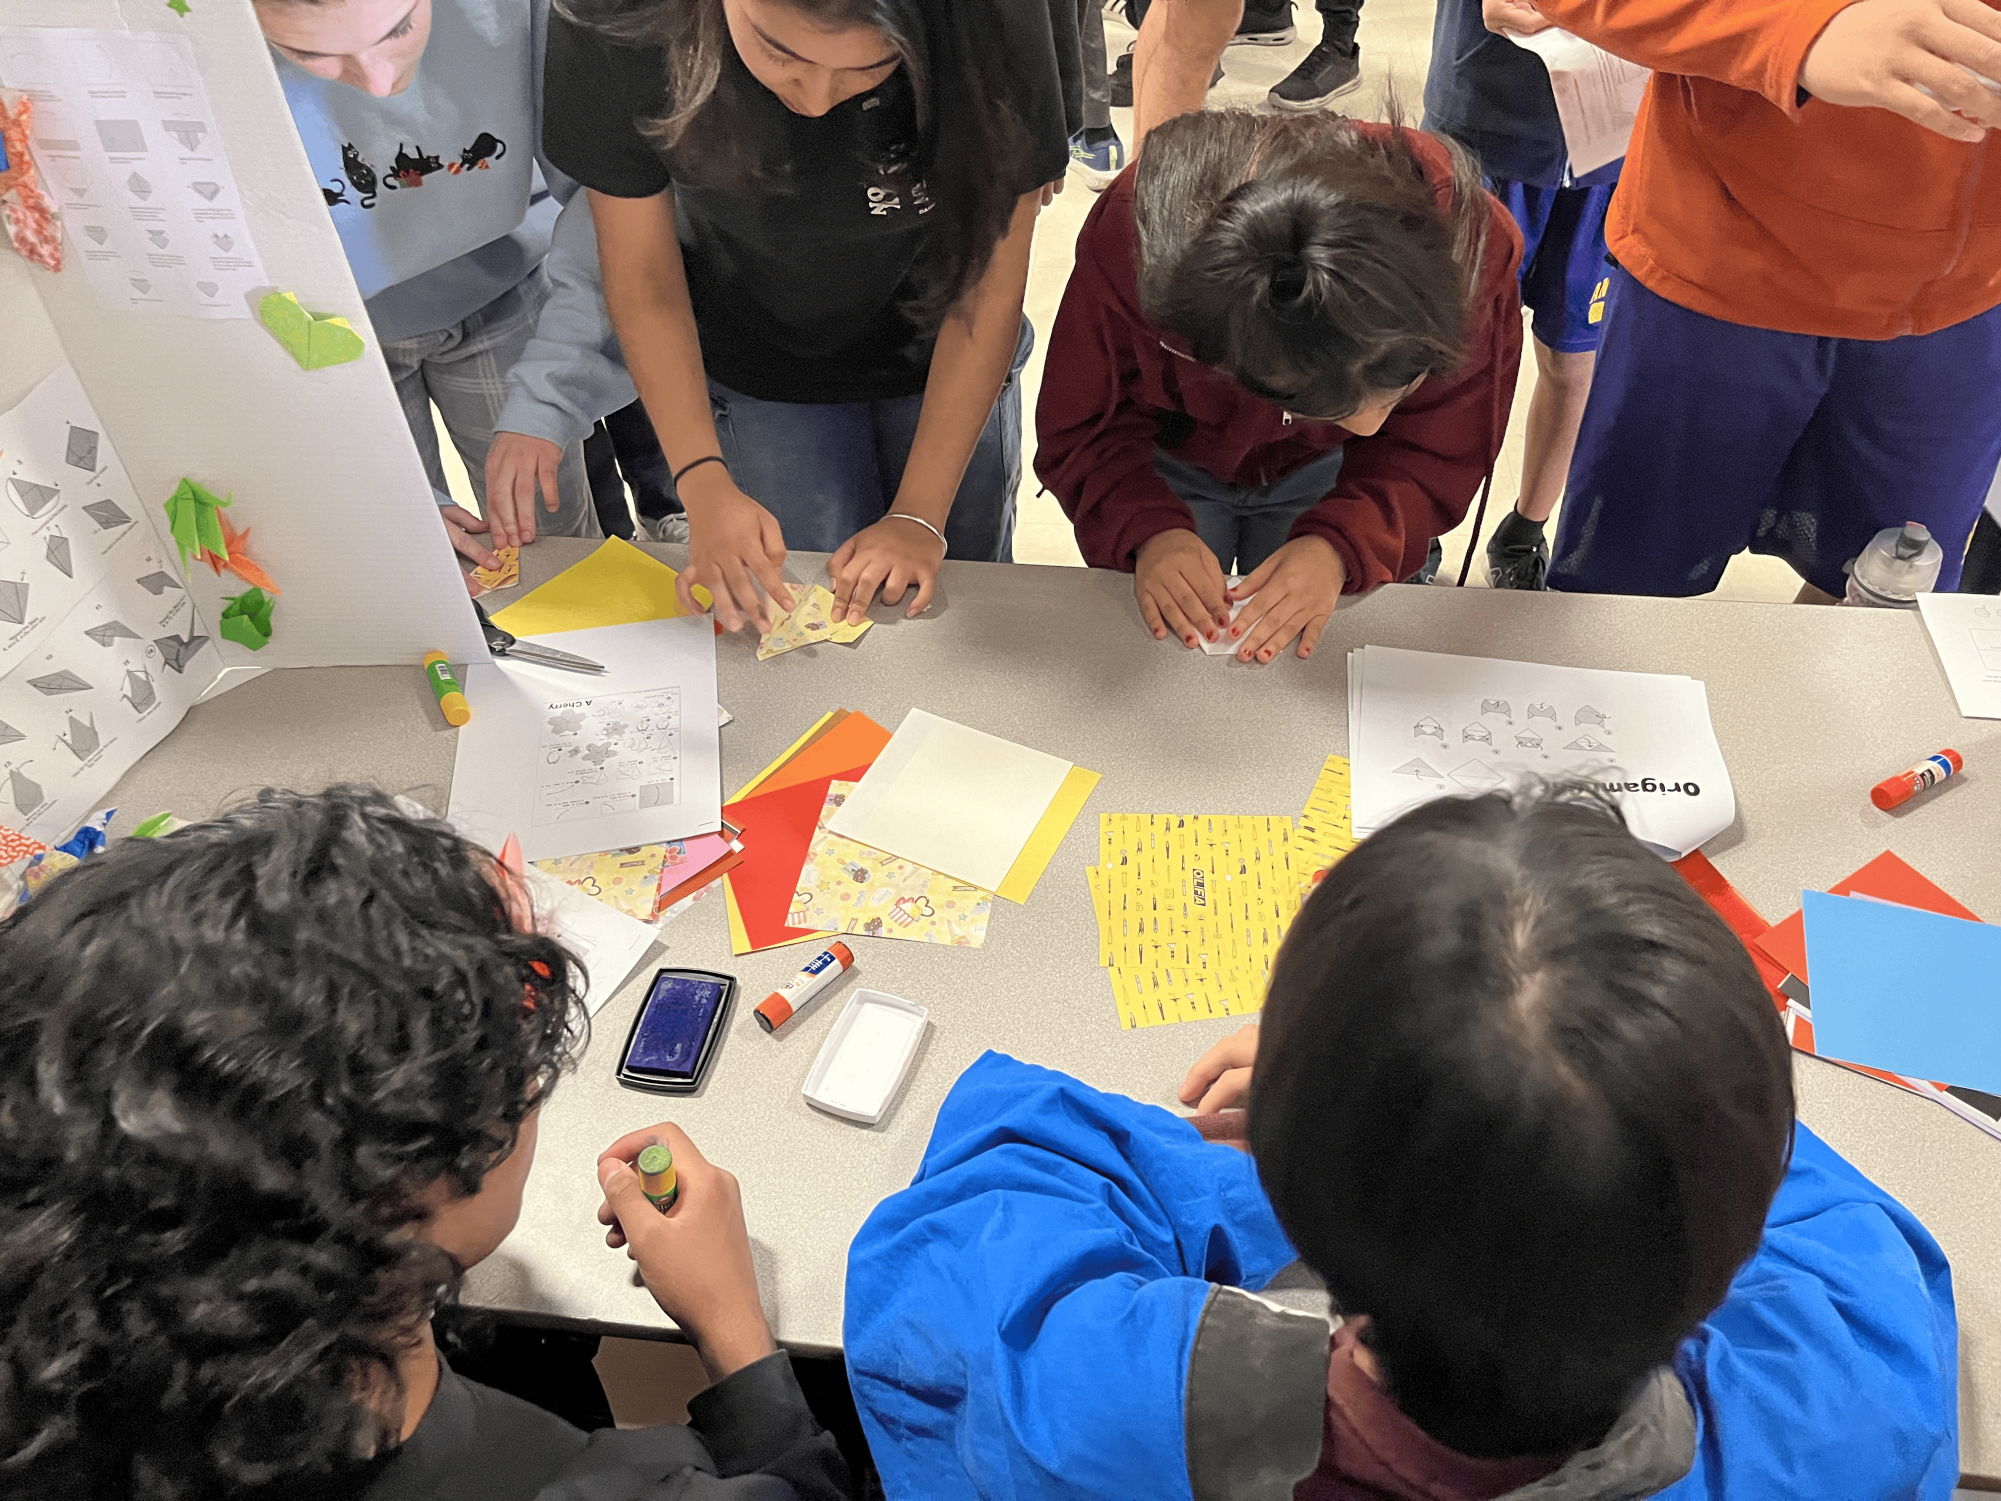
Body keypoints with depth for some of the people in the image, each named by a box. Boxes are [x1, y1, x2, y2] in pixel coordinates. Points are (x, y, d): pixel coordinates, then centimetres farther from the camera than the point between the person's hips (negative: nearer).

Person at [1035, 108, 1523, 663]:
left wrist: (1341, 545, -40)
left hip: (1326, 475, 1)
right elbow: (1086, 432, -26)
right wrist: (1148, 530, -45)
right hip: (1170, 462, 0)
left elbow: (1437, 455, -23)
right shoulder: (1130, 238, -42)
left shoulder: (1472, 242, -37)